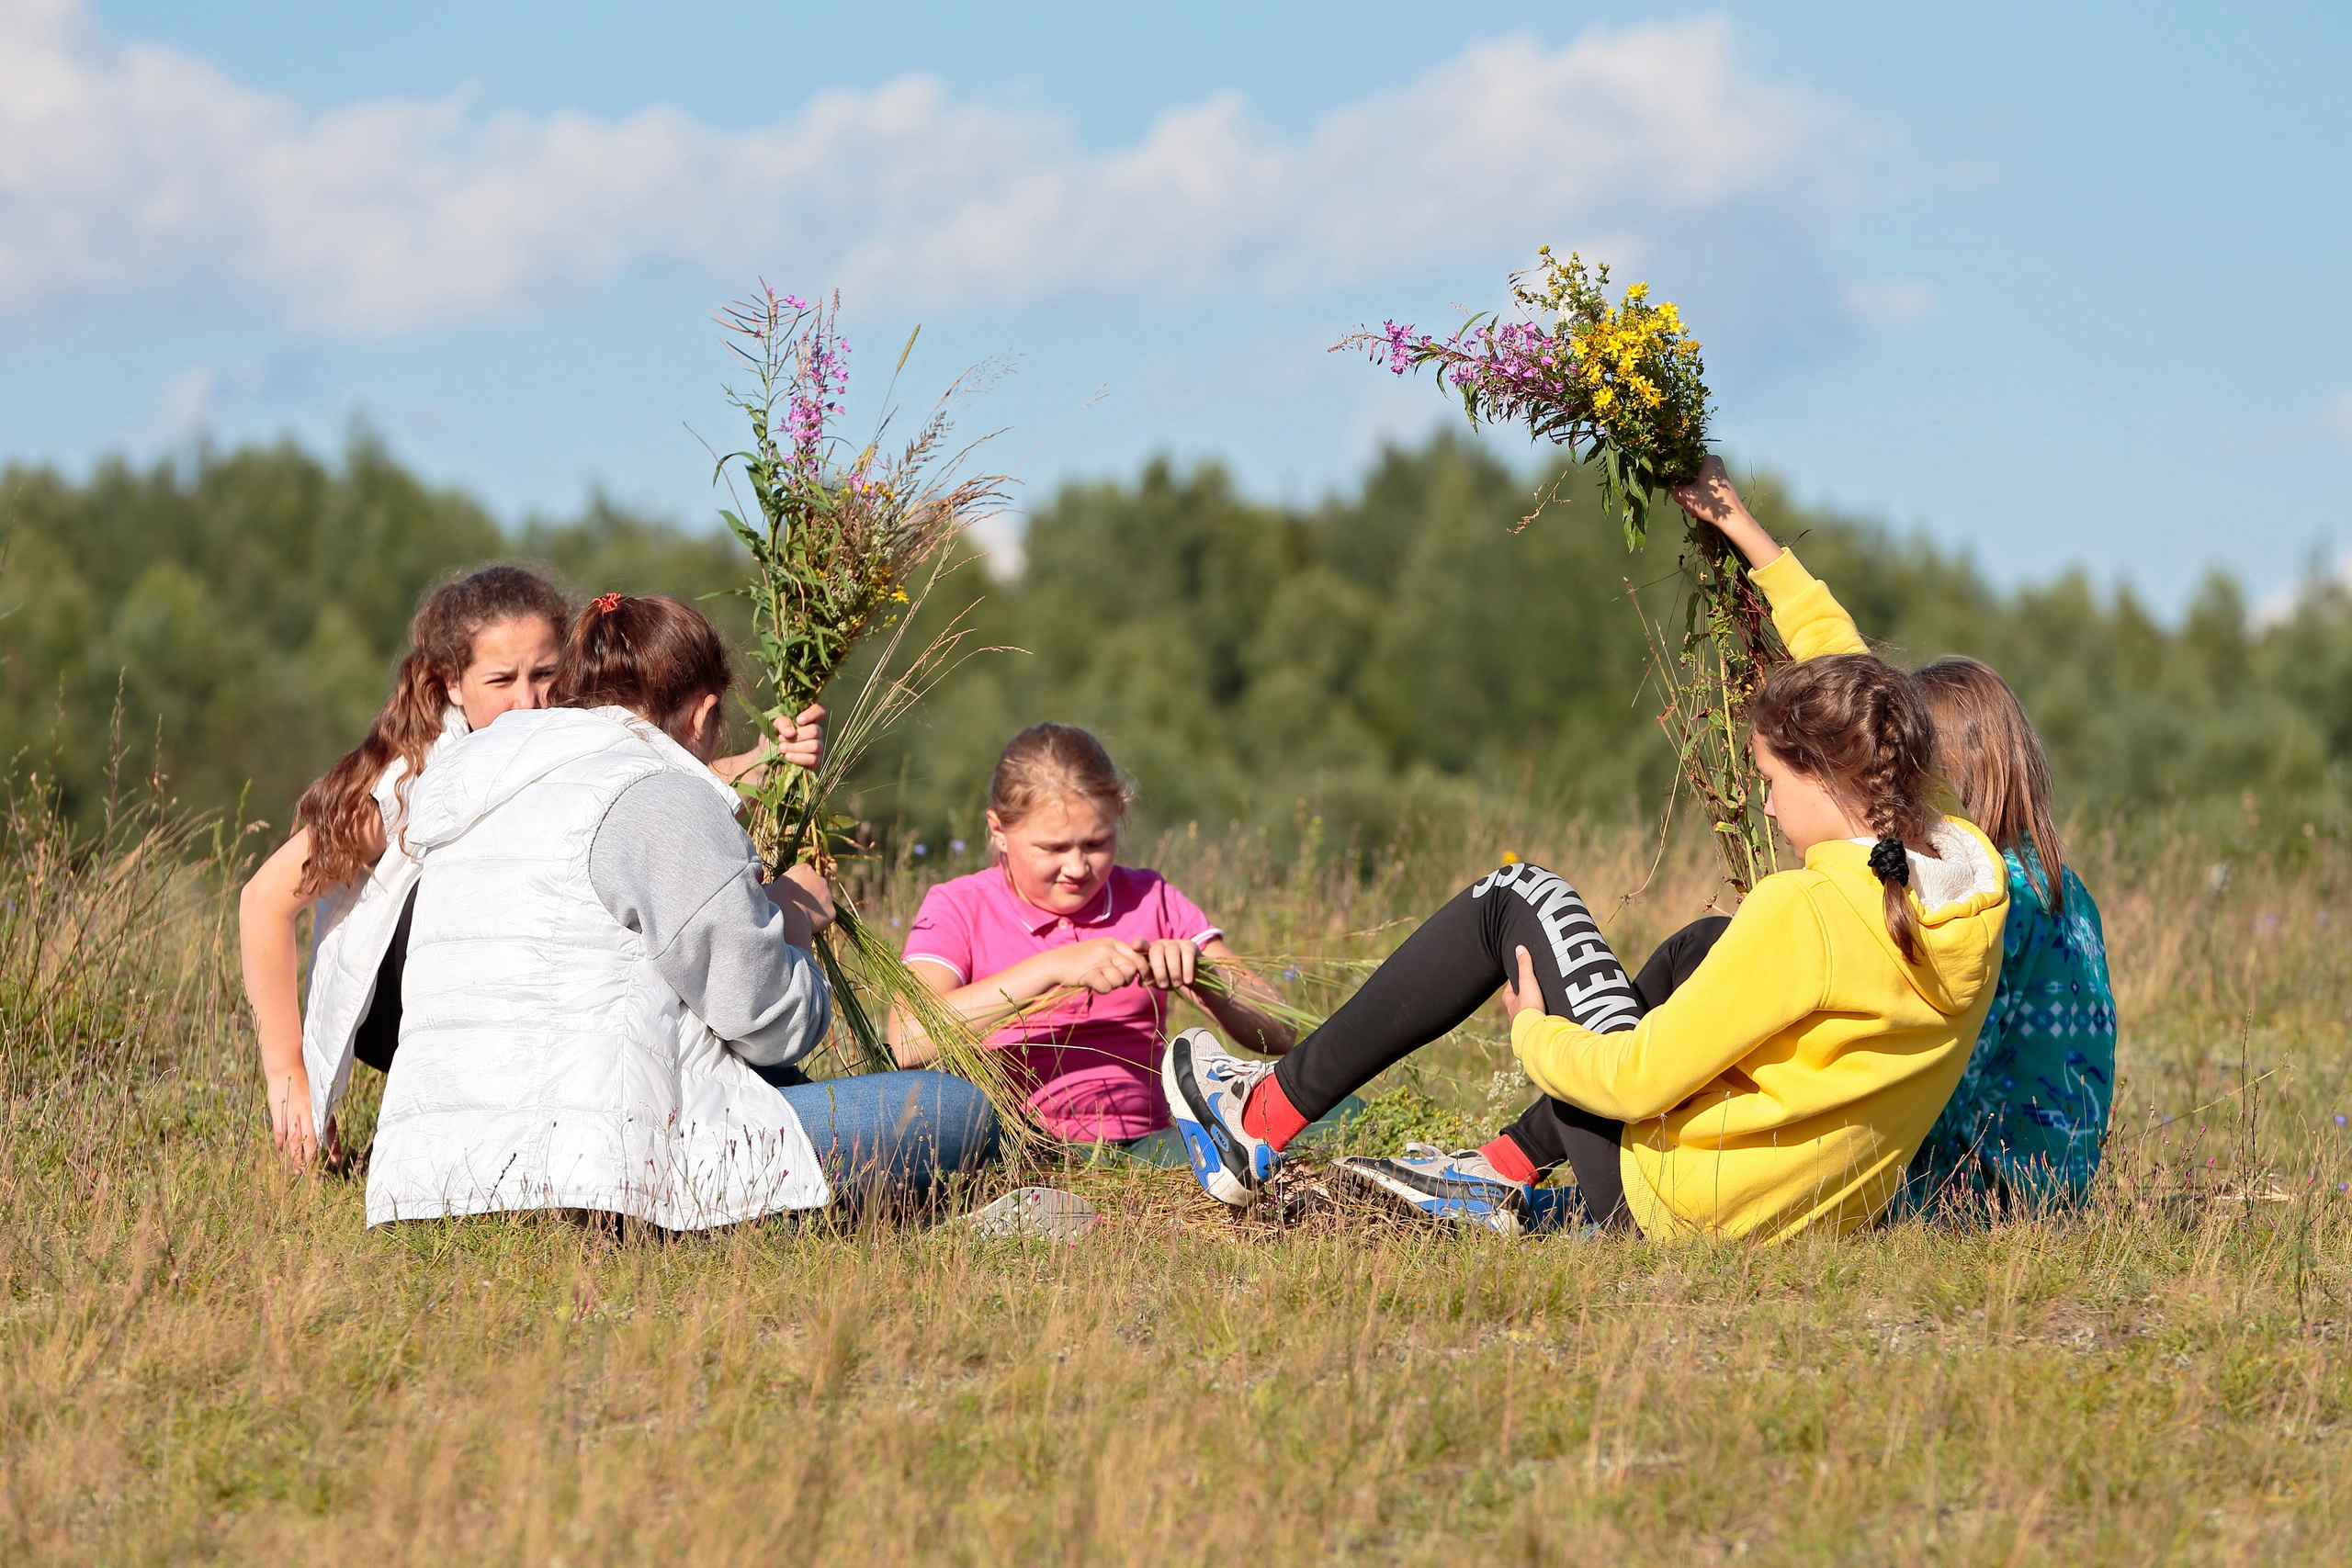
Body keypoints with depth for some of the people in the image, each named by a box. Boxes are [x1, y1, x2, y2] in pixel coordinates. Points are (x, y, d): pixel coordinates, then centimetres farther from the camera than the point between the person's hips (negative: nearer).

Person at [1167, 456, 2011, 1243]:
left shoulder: (1808, 913, -26)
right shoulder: (1968, 870, -4)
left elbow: (1639, 1078, -21)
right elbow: (1852, 686, 12)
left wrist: (1533, 1034, 0)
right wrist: (1747, 534, 21)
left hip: (1674, 1213, -7)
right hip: (1815, 1225, 7)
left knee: (1516, 897, 7)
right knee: (1708, 943, 31)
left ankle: (1266, 1117, 15)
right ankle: (1505, 1170, 27)